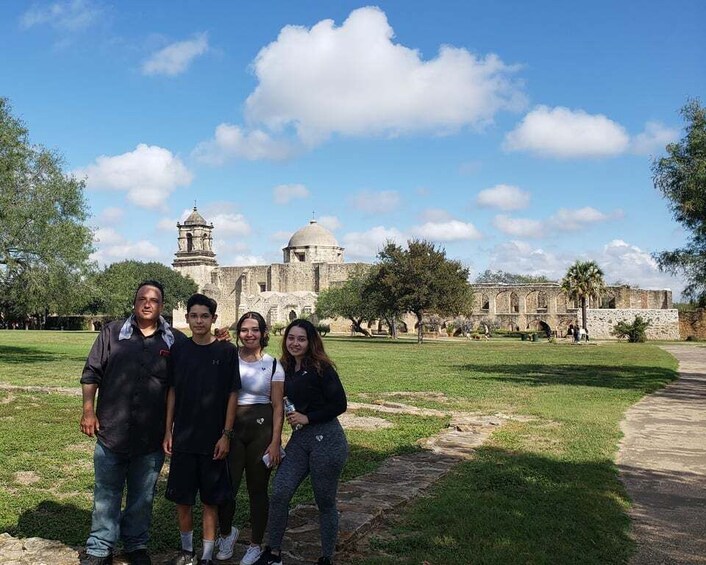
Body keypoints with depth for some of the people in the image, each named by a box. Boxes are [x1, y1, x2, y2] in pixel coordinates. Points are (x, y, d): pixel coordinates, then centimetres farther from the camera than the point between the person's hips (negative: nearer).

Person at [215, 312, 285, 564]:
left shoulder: (273, 364, 1)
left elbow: (278, 406, 1)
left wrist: (275, 441, -5)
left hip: (261, 430, 0)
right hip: (231, 428, 0)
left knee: (258, 489, 9)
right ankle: (226, 533, 27)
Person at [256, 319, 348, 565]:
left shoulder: (321, 368, -11)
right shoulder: (287, 369, 8)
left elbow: (339, 404, -13)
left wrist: (307, 418, -13)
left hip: (326, 440, -6)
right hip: (299, 439, 6)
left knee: (325, 502, 6)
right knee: (279, 494, -2)